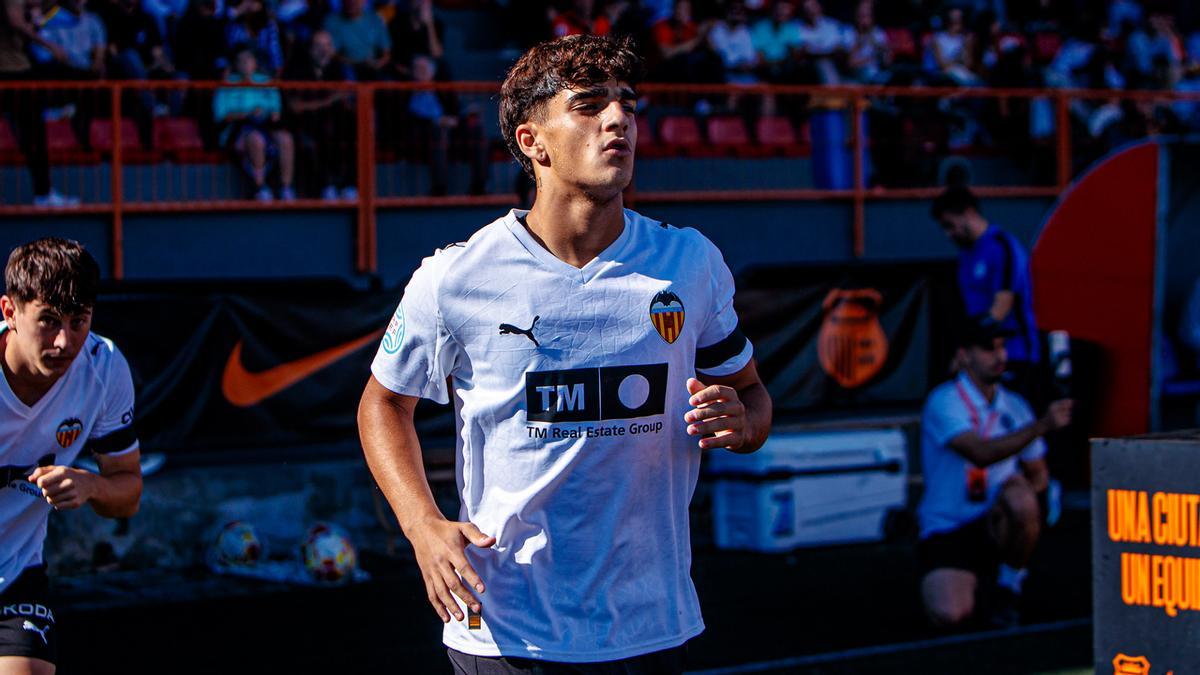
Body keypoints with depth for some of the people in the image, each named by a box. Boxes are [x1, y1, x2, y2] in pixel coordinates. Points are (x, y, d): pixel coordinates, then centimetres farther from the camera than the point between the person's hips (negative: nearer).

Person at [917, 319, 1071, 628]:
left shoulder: (1014, 406, 6)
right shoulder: (944, 402, -12)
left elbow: (1038, 473, 15)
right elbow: (982, 453, -28)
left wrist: (1022, 493, -8)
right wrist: (1041, 425, -34)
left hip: (997, 522, 3)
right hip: (946, 530, -3)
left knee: (1017, 494, -33)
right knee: (948, 614, -27)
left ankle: (1009, 585, -6)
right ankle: (973, 579, 13)